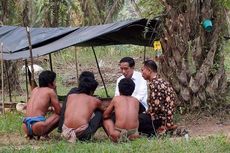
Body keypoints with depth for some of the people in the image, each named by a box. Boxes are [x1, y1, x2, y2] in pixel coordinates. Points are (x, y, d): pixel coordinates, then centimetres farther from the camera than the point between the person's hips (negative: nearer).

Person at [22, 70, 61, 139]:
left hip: (26, 128, 7)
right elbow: (59, 111, 5)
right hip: (37, 126, -7)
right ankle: (45, 134, -4)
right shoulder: (50, 91, 5)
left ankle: (30, 134, 11)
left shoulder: (35, 90, 22)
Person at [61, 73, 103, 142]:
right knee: (99, 113, 21)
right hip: (82, 133, -4)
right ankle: (87, 136, 8)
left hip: (66, 129, 5)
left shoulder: (70, 96, 19)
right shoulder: (94, 100, 13)